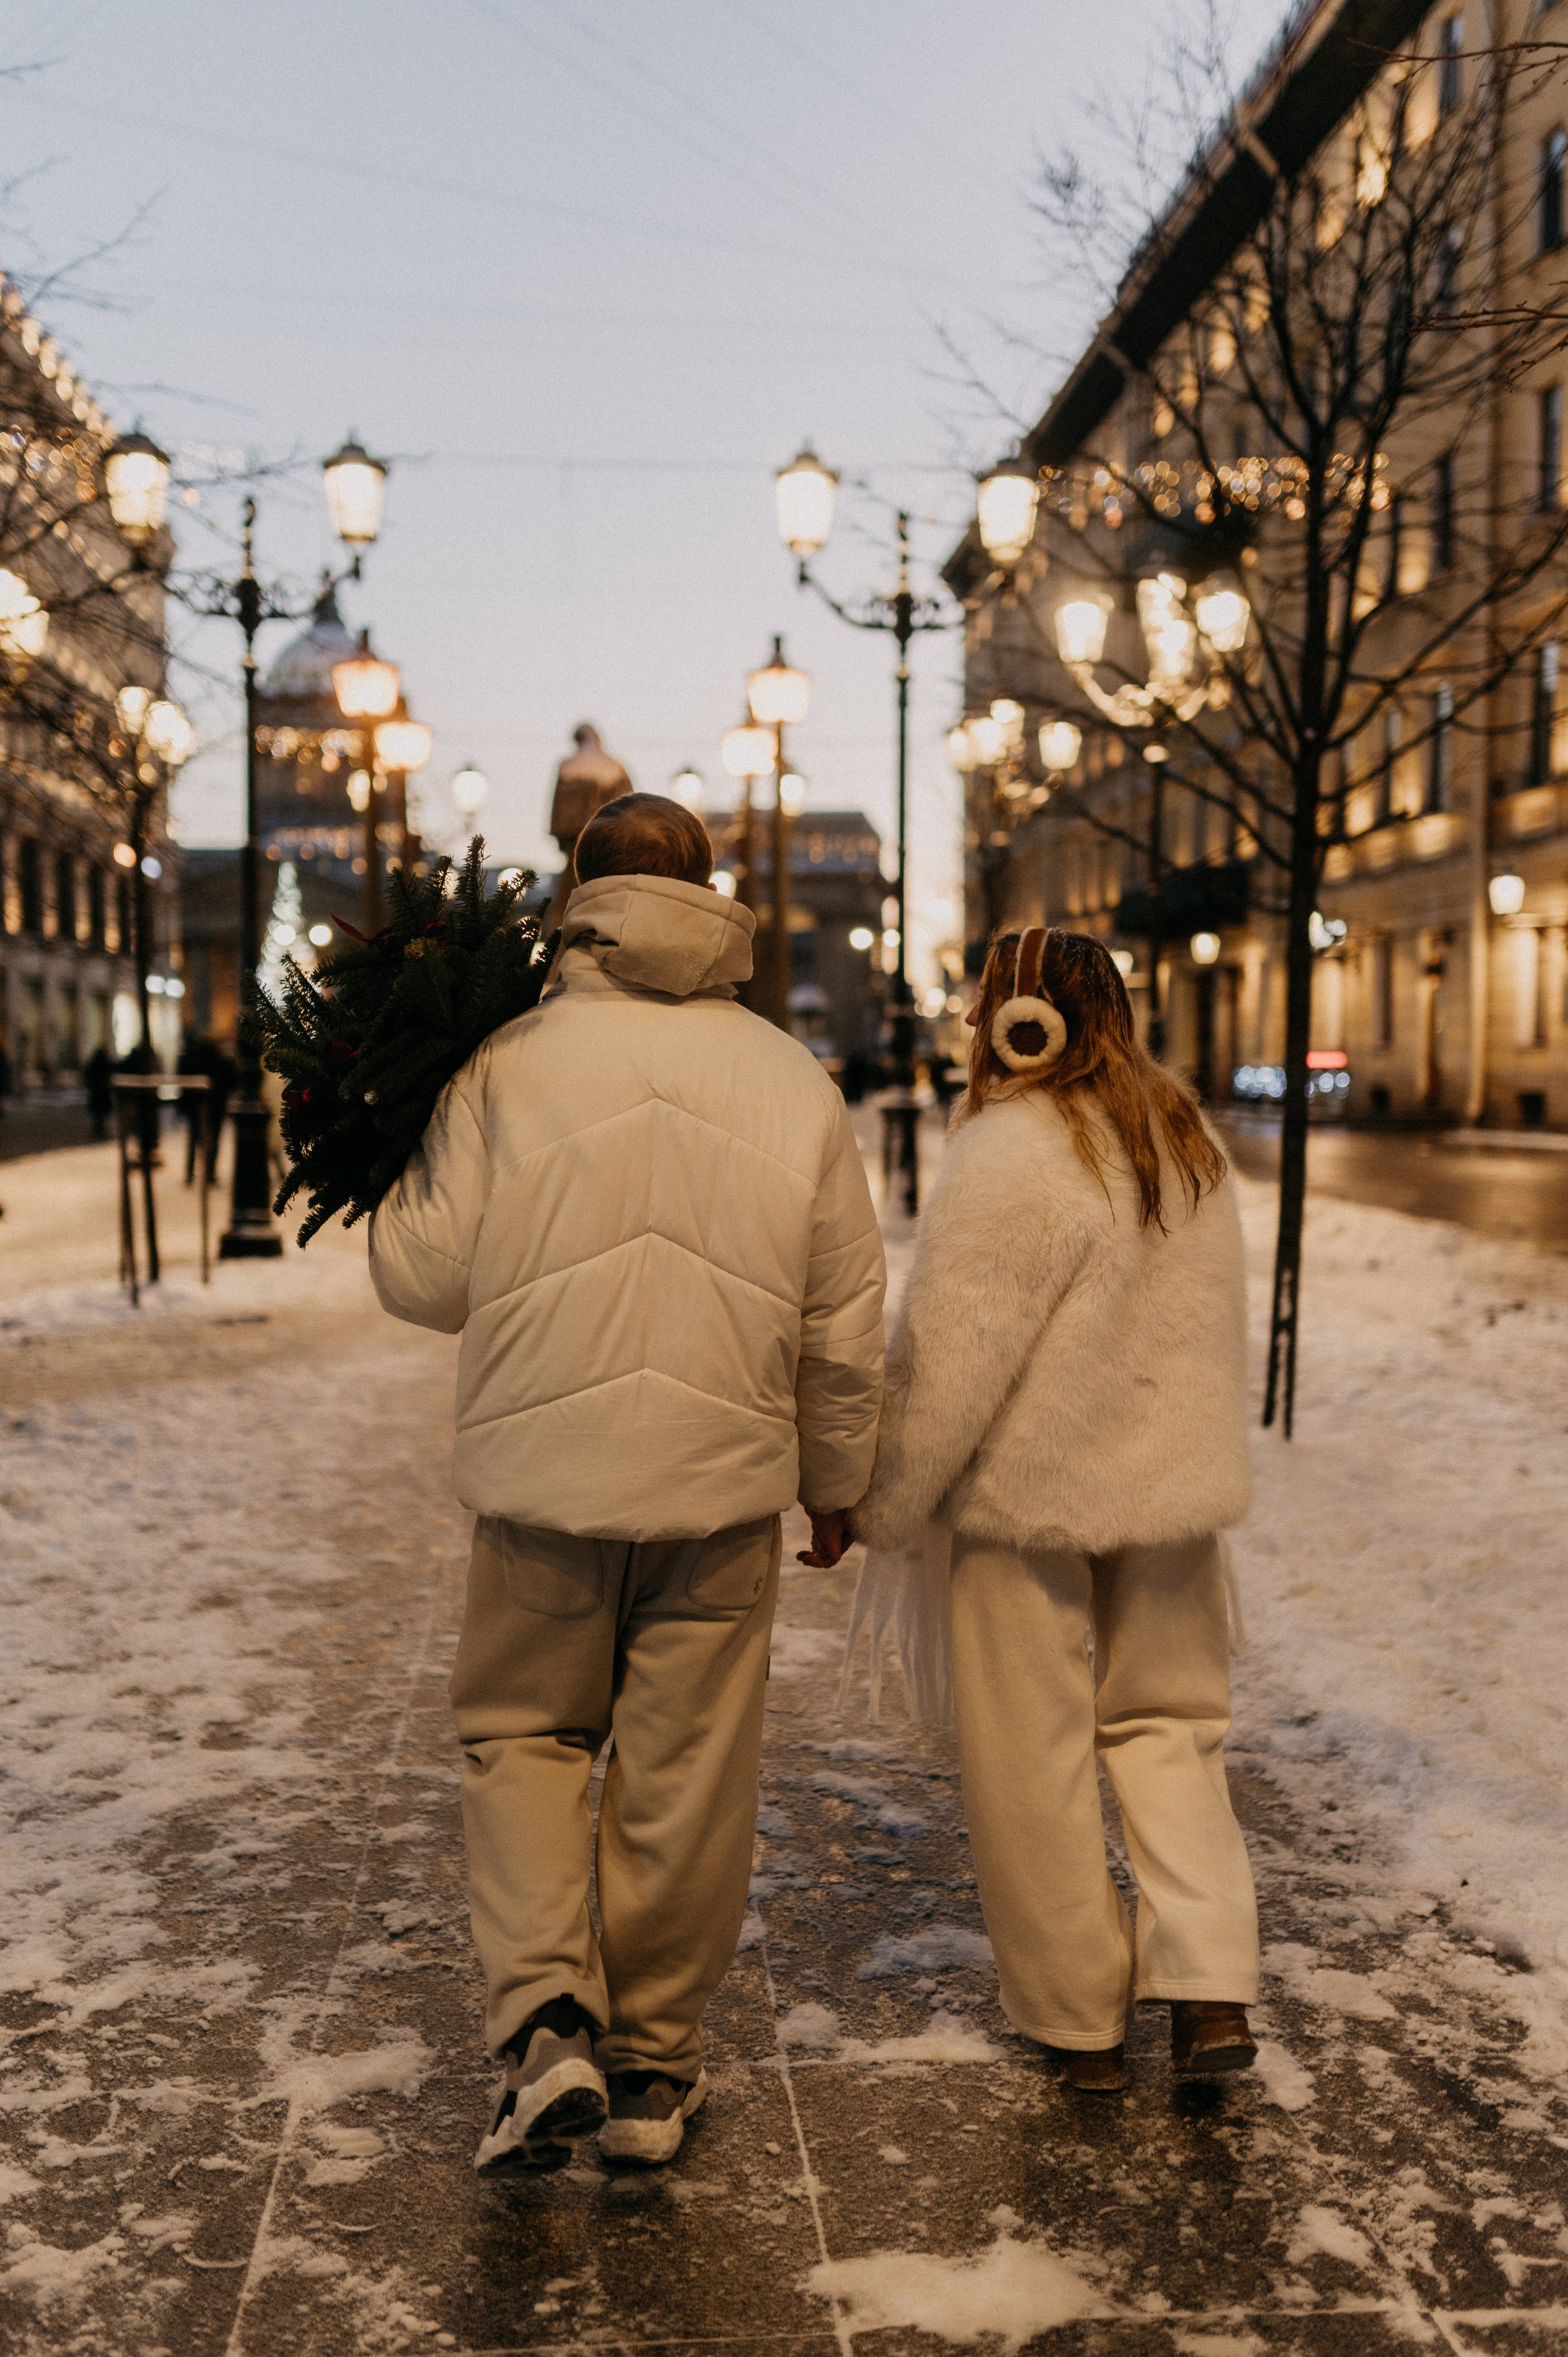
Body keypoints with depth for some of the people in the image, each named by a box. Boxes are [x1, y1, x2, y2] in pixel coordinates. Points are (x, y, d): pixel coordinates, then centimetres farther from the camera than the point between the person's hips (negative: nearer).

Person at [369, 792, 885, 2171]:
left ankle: (546, 2022, 2)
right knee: (687, 1772, 12)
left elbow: (422, 1279, -3)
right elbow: (846, 1325, 5)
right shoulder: (796, 1082, 2)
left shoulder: (512, 1062, -7)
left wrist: (402, 1171, 16)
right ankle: (654, 2066, 24)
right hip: (724, 1484, 2)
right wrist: (835, 1483, 19)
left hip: (545, 1472, -1)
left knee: (522, 1734, 17)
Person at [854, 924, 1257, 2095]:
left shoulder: (1007, 1155, -18)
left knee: (1038, 1758, 8)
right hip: (1173, 1483, 7)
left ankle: (1082, 2019, 19)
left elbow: (949, 1360, -19)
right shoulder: (1191, 1143, 5)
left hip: (1034, 1494, -6)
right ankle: (1212, 1985, 8)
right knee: (1168, 1722, 19)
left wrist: (884, 1508, -8)